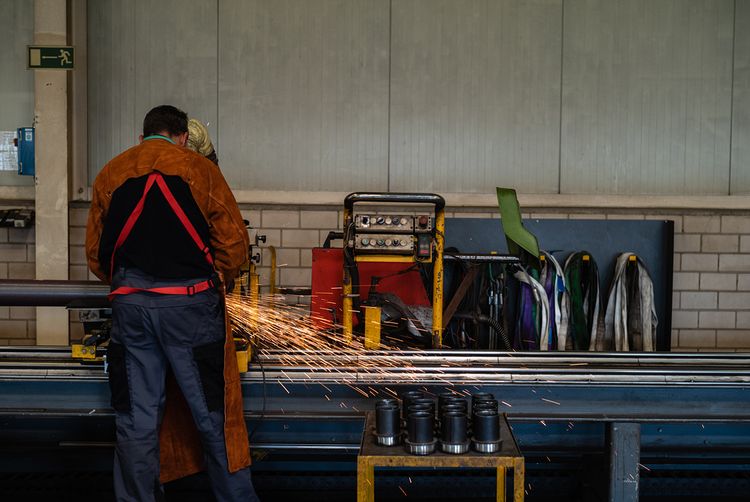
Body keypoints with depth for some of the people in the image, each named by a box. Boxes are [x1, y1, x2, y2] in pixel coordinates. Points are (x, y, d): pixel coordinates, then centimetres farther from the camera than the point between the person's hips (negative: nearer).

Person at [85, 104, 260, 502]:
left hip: (130, 304, 3)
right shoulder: (200, 169, 2)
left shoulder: (109, 174, 12)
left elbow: (95, 255, 15)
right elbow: (234, 244, -2)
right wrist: (215, 280, 14)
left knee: (137, 420, 9)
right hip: (189, 303, -3)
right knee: (212, 415, 6)